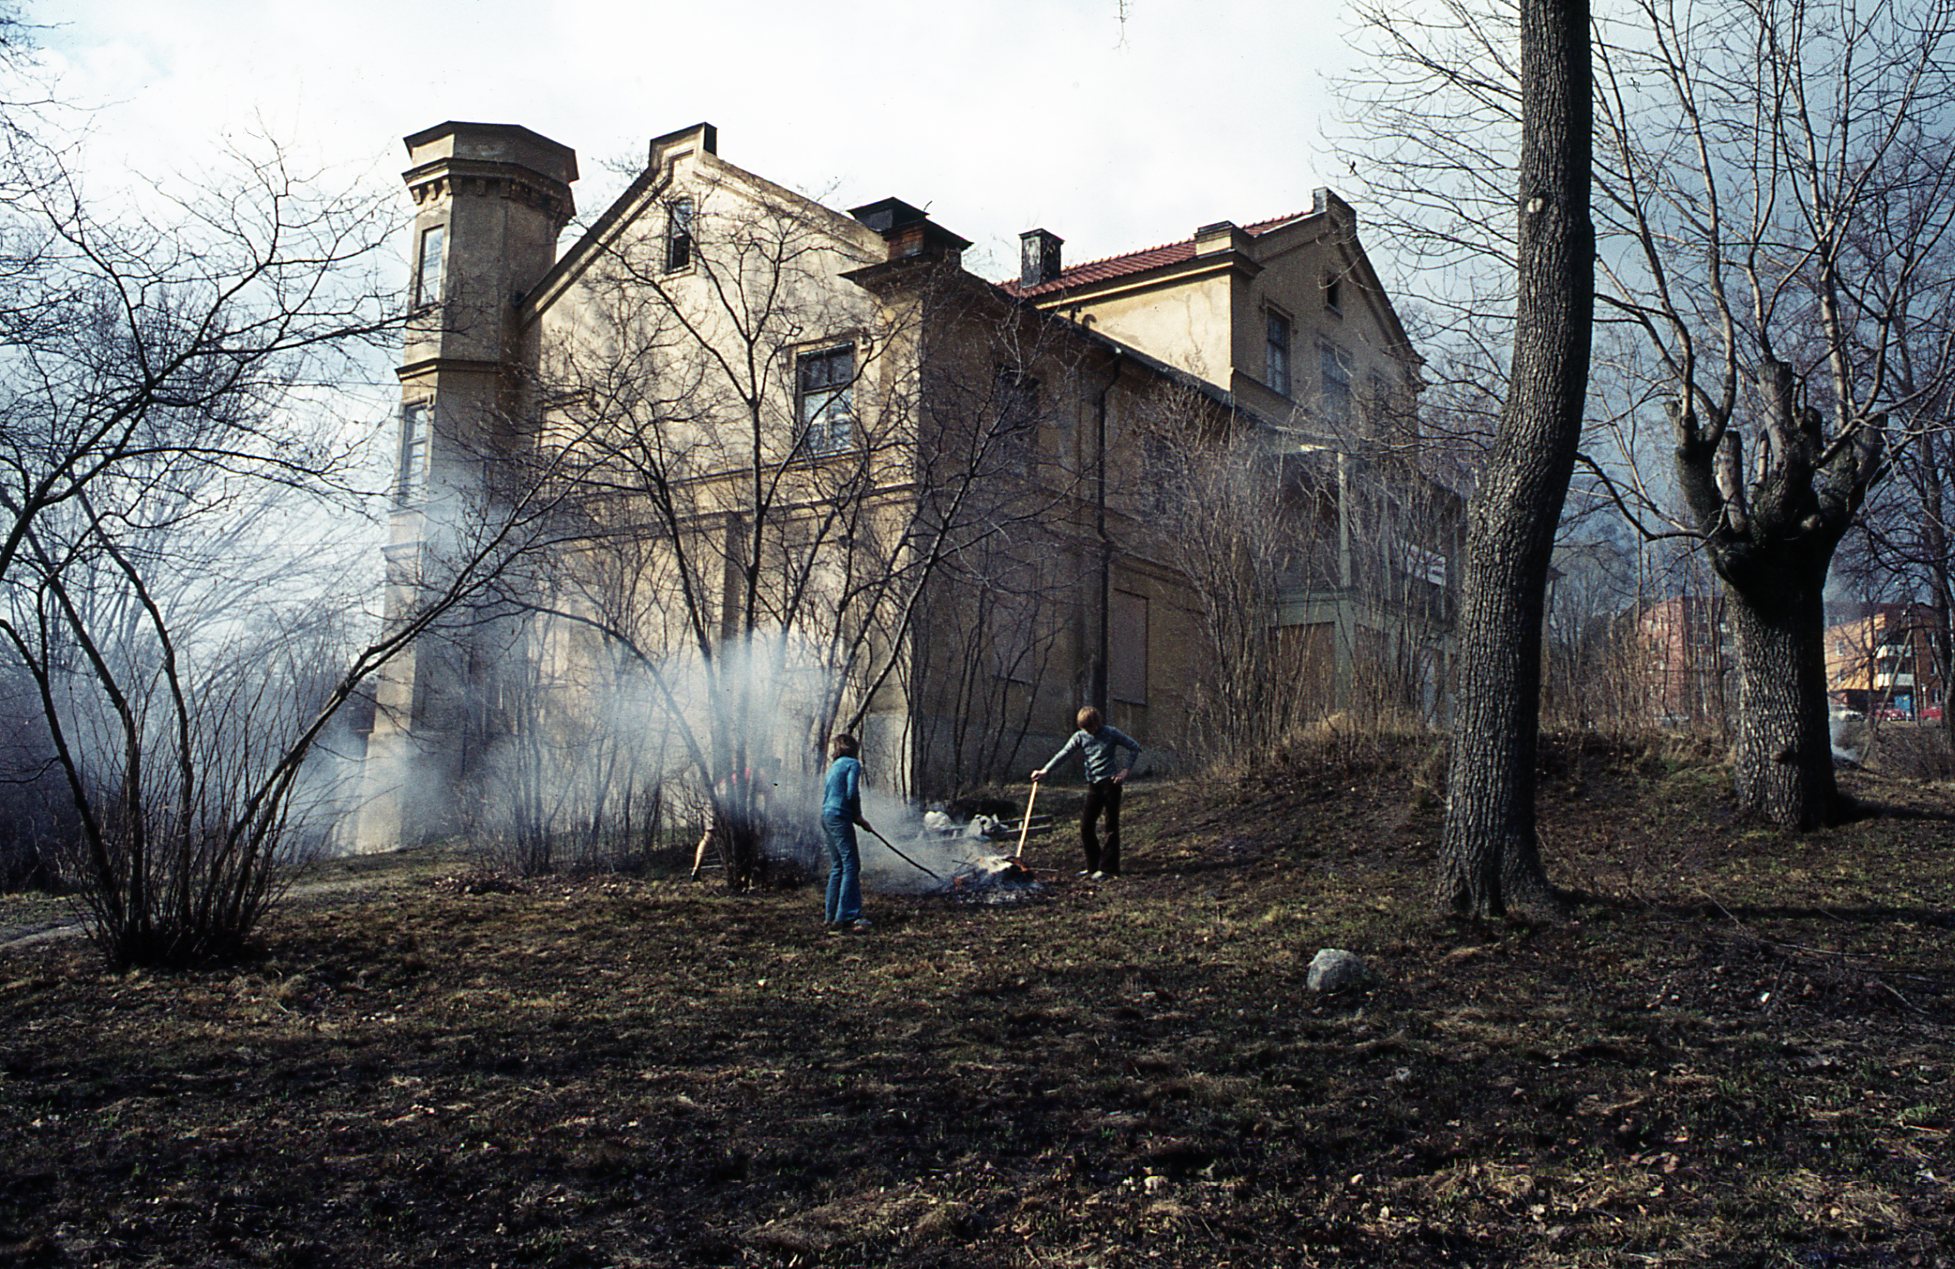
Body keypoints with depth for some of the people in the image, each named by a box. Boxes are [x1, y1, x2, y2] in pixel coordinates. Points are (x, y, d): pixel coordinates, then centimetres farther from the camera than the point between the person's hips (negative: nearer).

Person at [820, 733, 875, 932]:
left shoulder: (834, 767, 21)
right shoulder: (853, 764, -4)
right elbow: (852, 793, -15)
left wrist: (856, 818, 16)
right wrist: (858, 816, 1)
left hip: (827, 817, 9)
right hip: (840, 817, -9)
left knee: (837, 867, 14)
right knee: (851, 865, -11)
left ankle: (831, 914, 16)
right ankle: (849, 916, -18)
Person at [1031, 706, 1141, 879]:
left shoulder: (1111, 733, -6)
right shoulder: (1080, 736, 4)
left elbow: (1135, 747, -1)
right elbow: (1063, 754, -6)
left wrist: (1126, 770, -9)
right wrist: (1045, 770, -19)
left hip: (1110, 782, -5)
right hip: (1093, 785, 5)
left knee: (1111, 826, -2)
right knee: (1086, 826, 1)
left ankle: (1107, 867, 1)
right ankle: (1093, 865, 13)